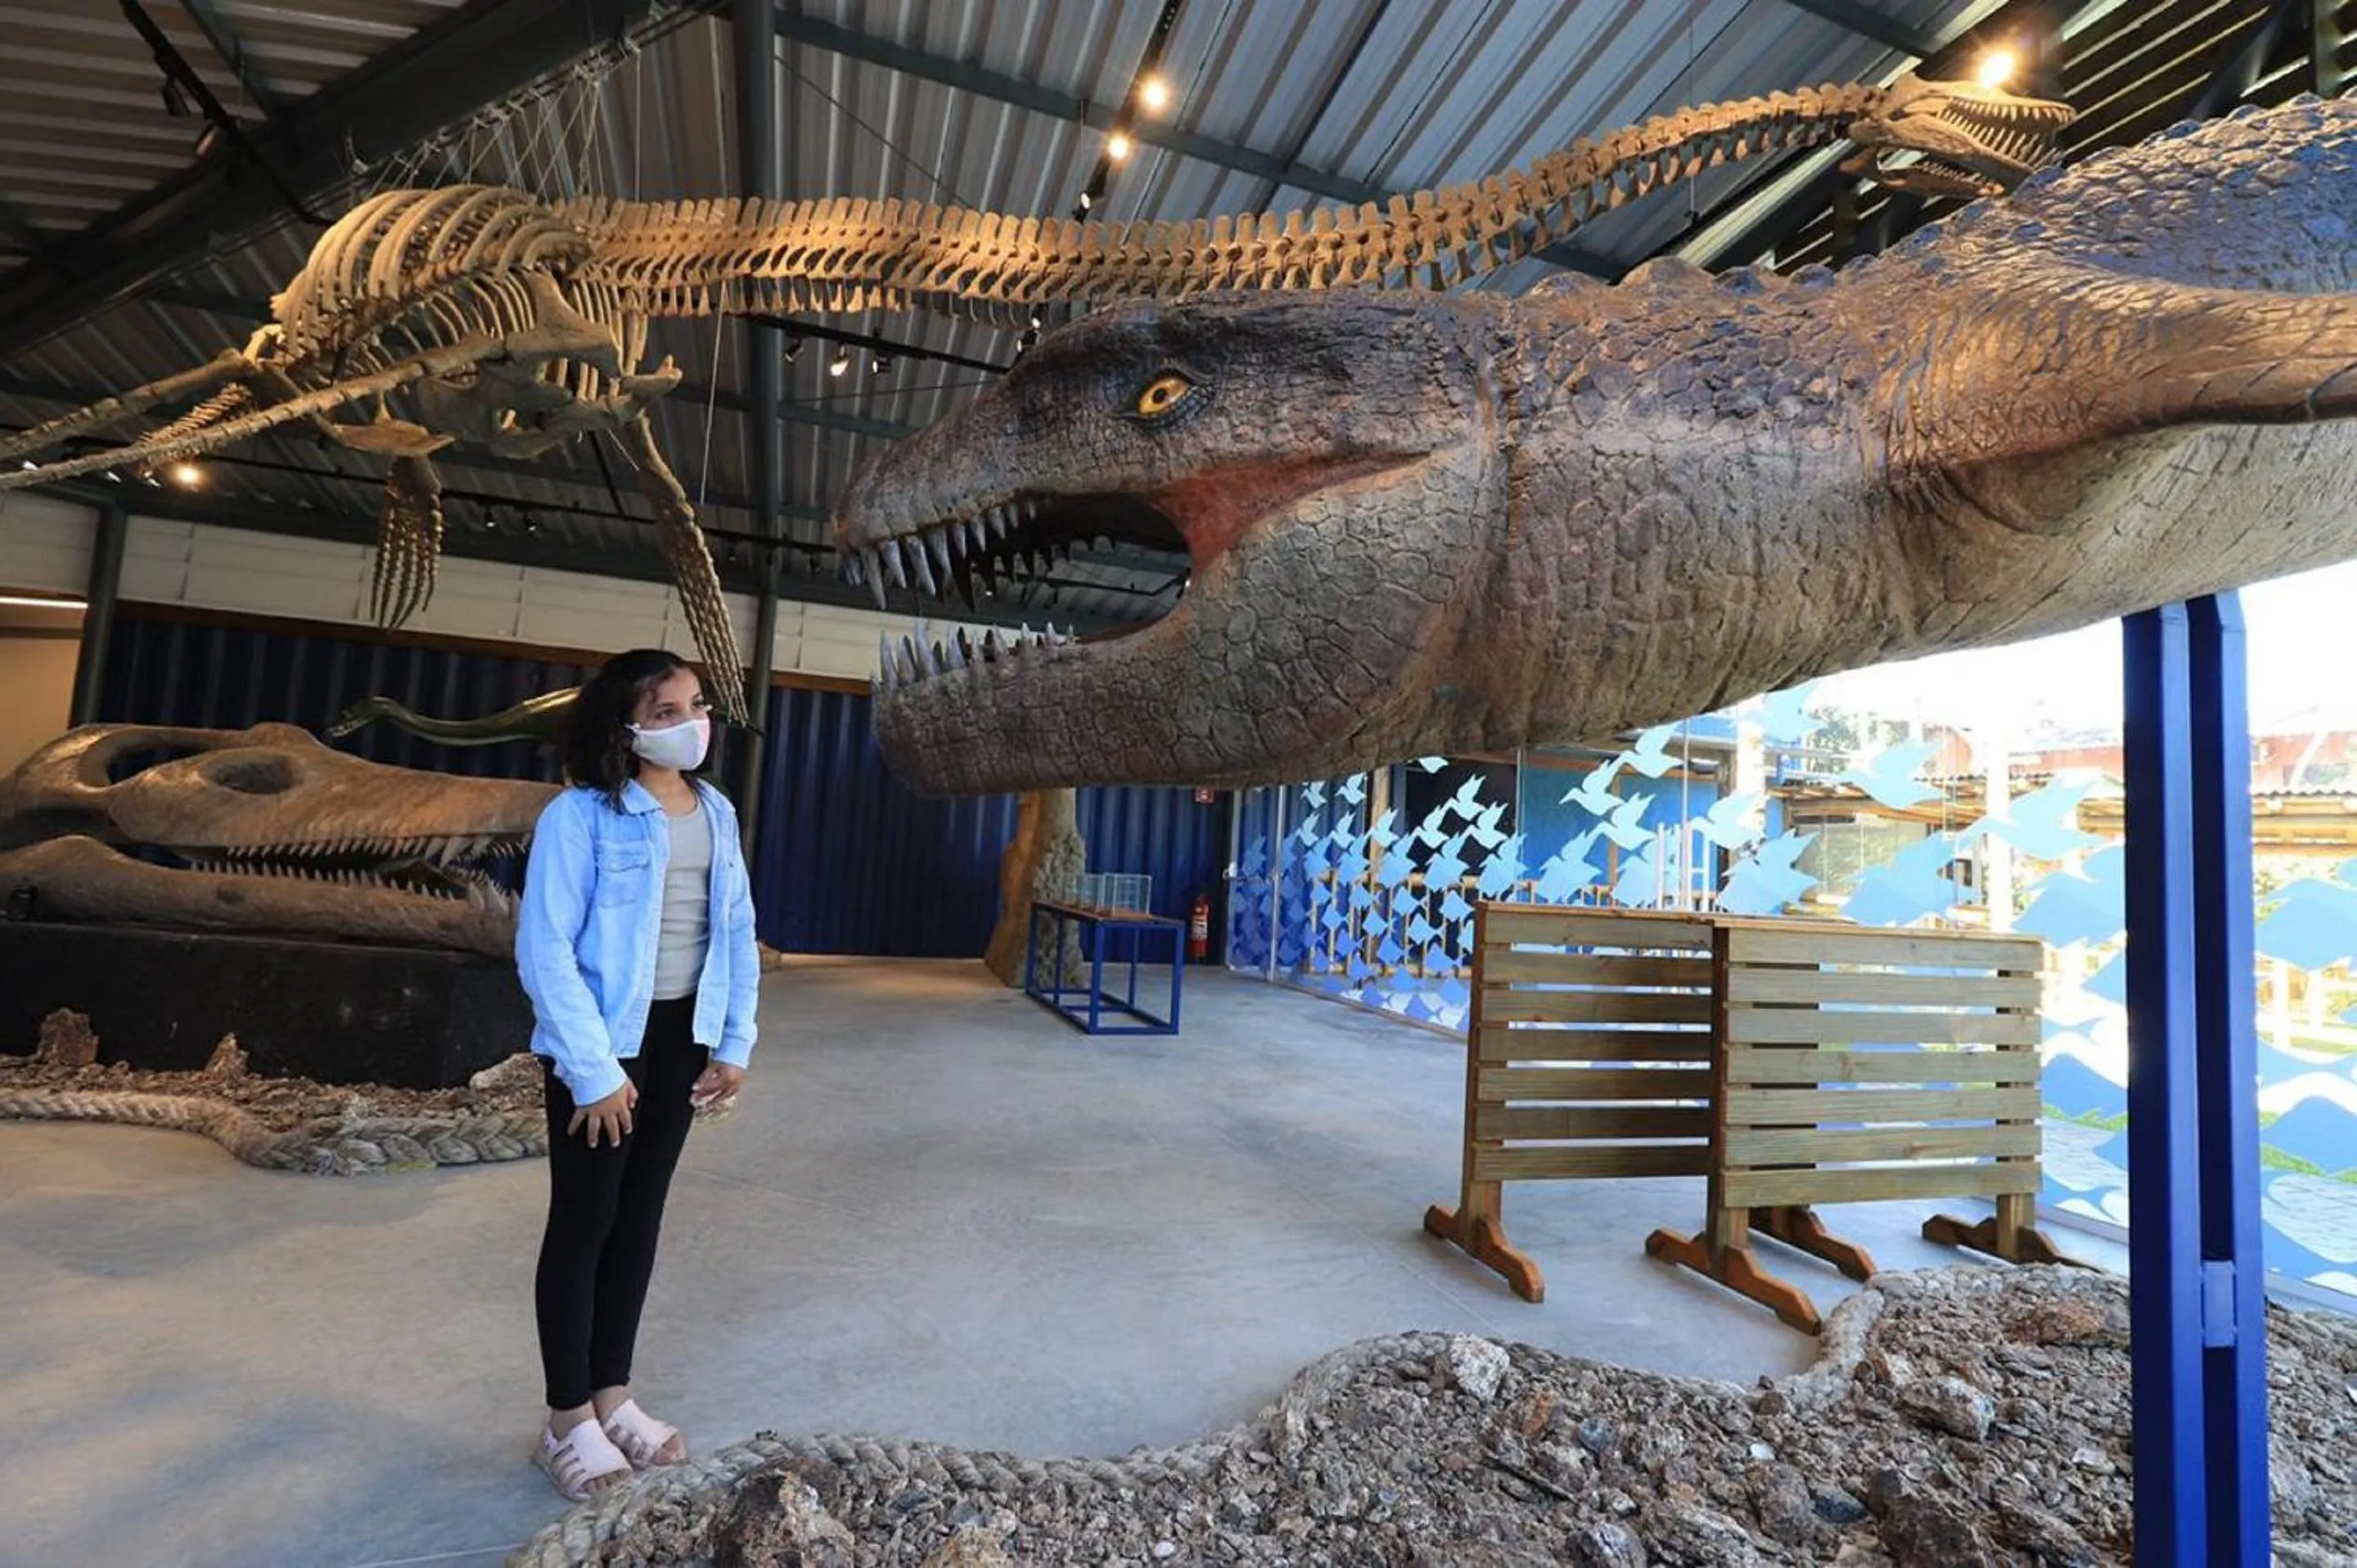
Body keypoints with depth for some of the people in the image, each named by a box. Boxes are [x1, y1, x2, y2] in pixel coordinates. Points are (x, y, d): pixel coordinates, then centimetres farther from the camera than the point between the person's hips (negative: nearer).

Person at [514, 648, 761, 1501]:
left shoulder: (716, 812, 4)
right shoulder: (581, 816, -15)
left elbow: (738, 932, 7)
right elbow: (542, 948, -17)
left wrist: (735, 1043, 4)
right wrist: (593, 1068, -19)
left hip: (683, 1035, 6)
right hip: (603, 1042, -6)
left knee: (641, 1215, 16)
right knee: (584, 1222, 8)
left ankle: (611, 1395, 33)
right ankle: (567, 1420, 26)